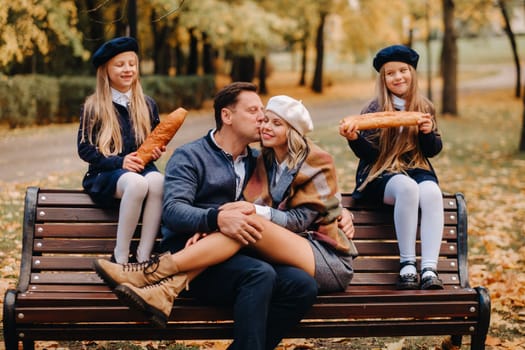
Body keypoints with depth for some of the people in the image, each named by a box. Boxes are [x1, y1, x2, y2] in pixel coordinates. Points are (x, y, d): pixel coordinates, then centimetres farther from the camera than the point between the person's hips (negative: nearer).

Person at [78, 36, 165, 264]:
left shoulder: (147, 105, 15)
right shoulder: (93, 107, 5)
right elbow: (84, 148, 0)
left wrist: (156, 151, -1)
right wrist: (119, 162, -14)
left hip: (141, 168, 3)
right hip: (106, 173, -3)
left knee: (158, 181, -37)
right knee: (136, 183, -40)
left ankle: (143, 257, -34)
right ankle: (120, 258, -30)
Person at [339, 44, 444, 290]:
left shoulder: (425, 107, 9)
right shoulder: (373, 109, -1)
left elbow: (433, 151, 8)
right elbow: (368, 154, -5)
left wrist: (428, 132, -12)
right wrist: (354, 138, -25)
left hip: (418, 170, 3)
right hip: (380, 175, -3)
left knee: (432, 192, -33)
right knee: (407, 187, -37)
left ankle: (429, 269, -38)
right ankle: (407, 266, -30)